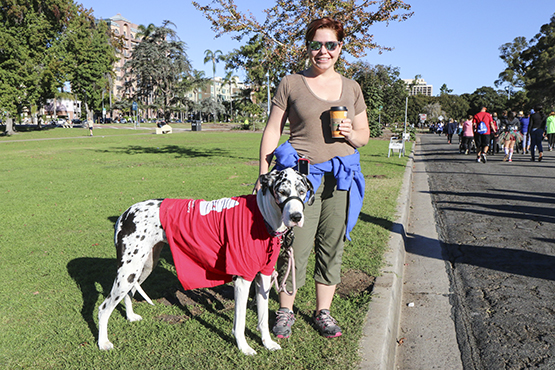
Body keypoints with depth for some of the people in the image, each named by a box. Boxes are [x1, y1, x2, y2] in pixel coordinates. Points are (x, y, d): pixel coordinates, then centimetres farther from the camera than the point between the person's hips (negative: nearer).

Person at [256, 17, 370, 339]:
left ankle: (323, 312, 25)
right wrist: (264, 175, -3)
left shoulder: (351, 88, 14)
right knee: (296, 247, -3)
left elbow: (364, 136, 19)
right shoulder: (291, 84, 5)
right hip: (301, 173, -3)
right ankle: (286, 310, 19)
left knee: (332, 246, 8)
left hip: (341, 176, 3)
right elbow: (272, 132, 4)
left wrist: (351, 134, -5)